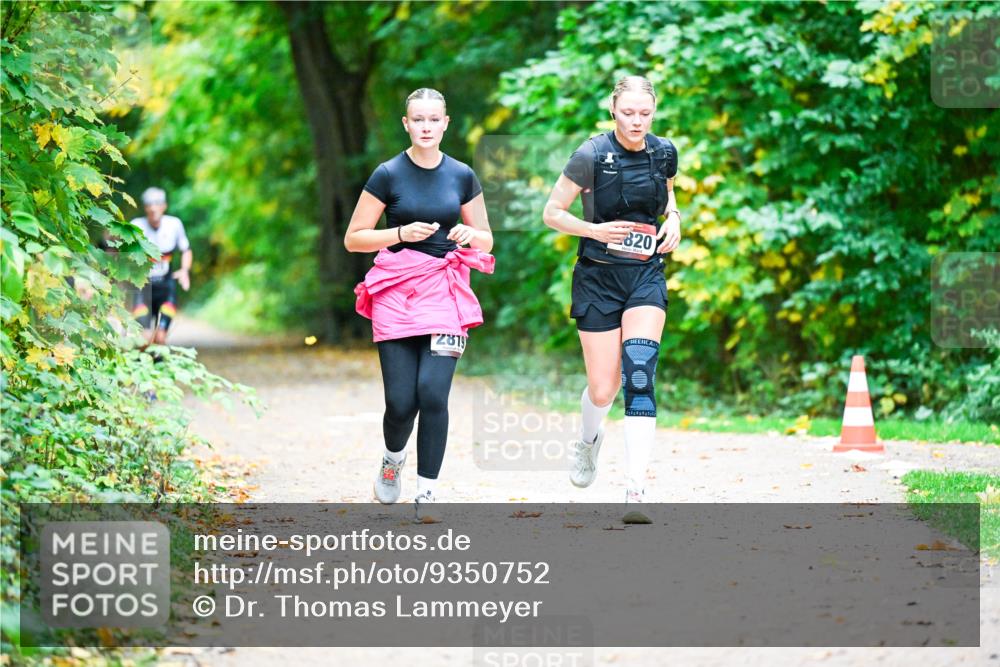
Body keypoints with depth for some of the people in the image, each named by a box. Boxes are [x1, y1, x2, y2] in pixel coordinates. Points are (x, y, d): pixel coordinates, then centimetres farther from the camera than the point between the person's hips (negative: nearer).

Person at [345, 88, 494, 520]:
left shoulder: (462, 176, 7)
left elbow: (487, 241, 16)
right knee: (401, 401, -6)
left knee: (433, 393, -15)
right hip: (396, 291, -1)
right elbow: (353, 239, 2)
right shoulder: (388, 175, 0)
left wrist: (470, 236, -7)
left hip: (445, 292, 1)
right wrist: (401, 233, -13)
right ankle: (393, 457, 28)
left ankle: (426, 495, -5)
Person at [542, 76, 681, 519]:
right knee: (604, 389, 1)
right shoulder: (591, 156, -11)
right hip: (598, 278, -2)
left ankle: (635, 491, -19)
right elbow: (552, 213, -4)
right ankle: (589, 439, 40)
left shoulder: (664, 153, 2)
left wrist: (673, 220, 1)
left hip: (646, 275, 2)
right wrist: (596, 230, -18)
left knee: (640, 373, -17)